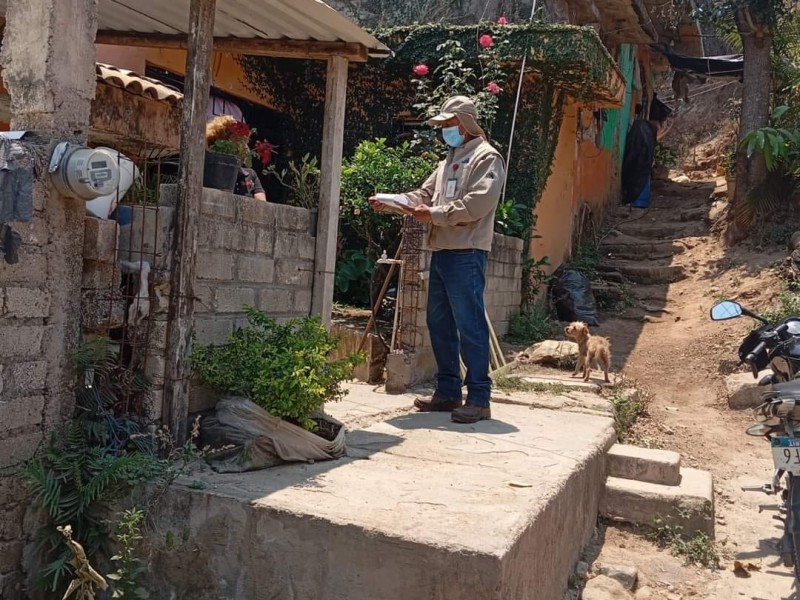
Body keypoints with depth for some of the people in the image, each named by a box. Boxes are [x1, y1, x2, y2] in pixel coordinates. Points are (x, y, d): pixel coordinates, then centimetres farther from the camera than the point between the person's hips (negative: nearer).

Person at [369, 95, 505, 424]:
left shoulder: (487, 158, -3)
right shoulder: (449, 161, 25)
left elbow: (475, 205, -17)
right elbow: (423, 195, 17)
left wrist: (433, 214, -15)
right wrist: (389, 203, 2)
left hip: (466, 253, -9)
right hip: (441, 252, 9)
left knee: (470, 326, -8)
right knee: (439, 324, 11)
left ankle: (479, 398, -2)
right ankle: (448, 392, 20)